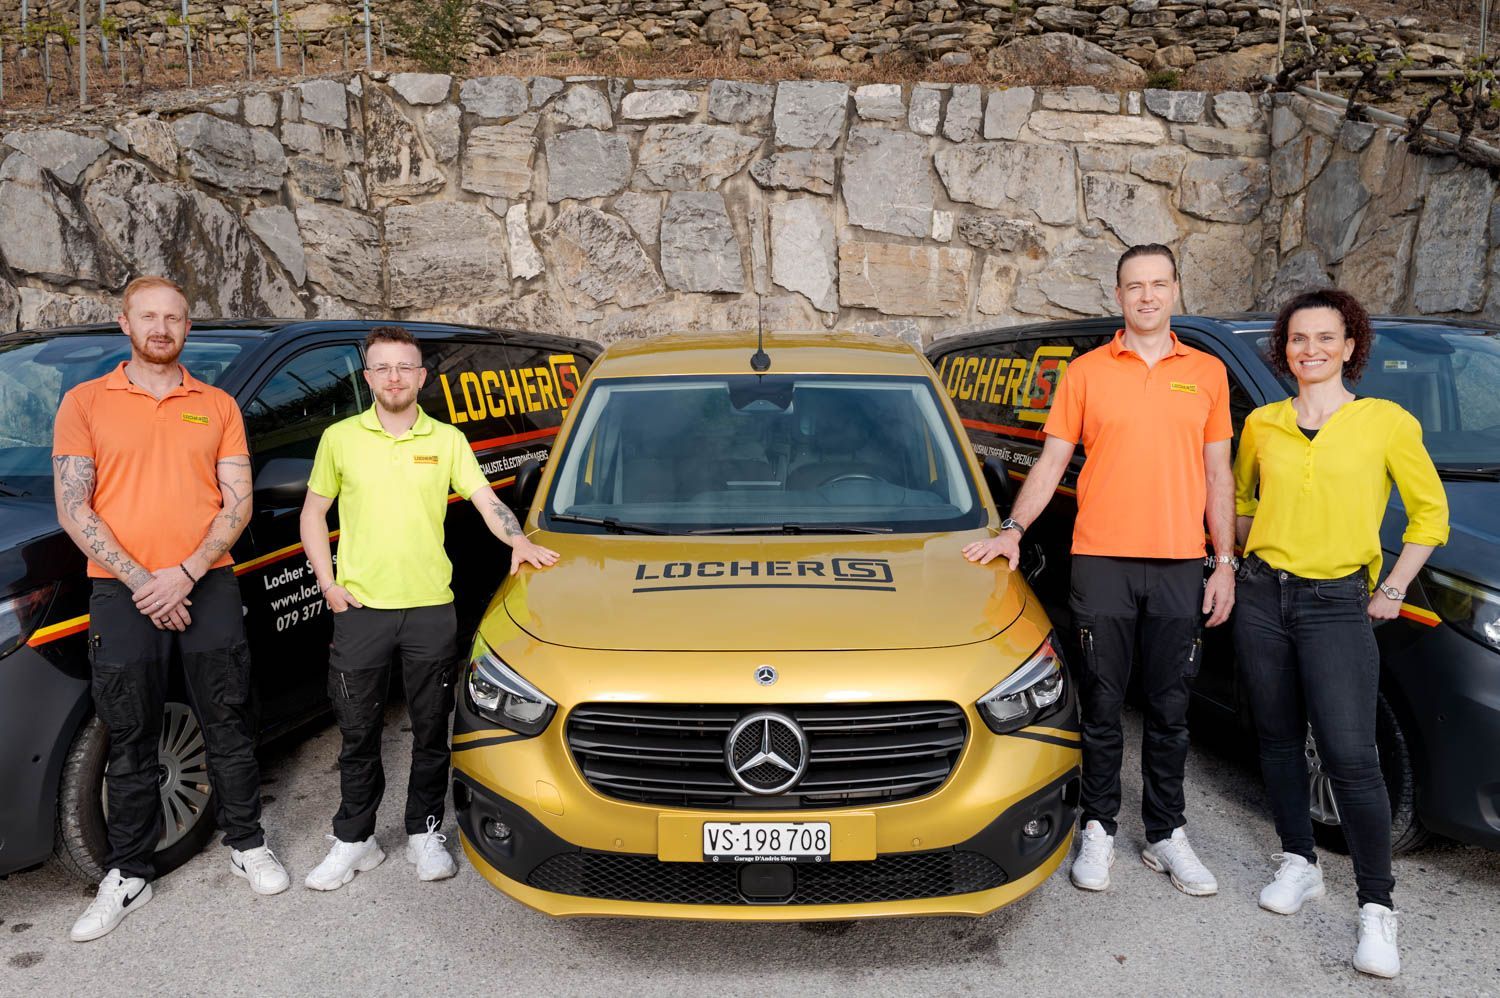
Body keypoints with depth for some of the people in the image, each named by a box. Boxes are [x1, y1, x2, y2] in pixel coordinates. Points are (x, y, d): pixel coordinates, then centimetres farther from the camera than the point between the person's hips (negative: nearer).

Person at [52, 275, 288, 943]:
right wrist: (142, 582, -12)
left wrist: (185, 573, -11)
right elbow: (73, 509, -3)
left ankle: (246, 844, 25)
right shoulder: (85, 403, 3)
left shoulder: (218, 407, 8)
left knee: (229, 726, 9)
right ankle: (128, 875, 21)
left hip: (208, 586, 1)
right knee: (131, 743, 8)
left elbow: (238, 503, 2)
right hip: (122, 594, -1)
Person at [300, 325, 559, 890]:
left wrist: (518, 541, -18)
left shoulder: (447, 440, 6)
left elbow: (487, 500, 2)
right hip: (360, 609, 0)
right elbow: (313, 514, 10)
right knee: (358, 733, 9)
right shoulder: (340, 438, 4)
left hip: (431, 609, 0)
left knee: (431, 732, 9)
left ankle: (425, 834, 24)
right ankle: (353, 841, 24)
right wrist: (327, 582, -1)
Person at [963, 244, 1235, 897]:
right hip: (1101, 562, -1)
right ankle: (1099, 830, 21)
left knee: (1169, 709, 10)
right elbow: (1051, 462, 5)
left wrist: (1224, 563, 6)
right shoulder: (1086, 372, 5)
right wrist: (1011, 531, -5)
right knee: (1102, 707, 6)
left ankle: (1166, 836, 24)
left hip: (1180, 566, 2)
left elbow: (1217, 475, 11)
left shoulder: (1207, 373, 10)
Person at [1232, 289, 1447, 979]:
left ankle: (1376, 909, 5)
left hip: (1337, 605, -4)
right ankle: (1299, 863, 29)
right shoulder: (1262, 424, 6)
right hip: (1262, 597, 4)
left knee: (1350, 758, -8)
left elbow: (1430, 514, 5)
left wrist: (1391, 594, 1)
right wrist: (1245, 561, 12)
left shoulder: (1387, 423, -3)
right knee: (1278, 740, 12)